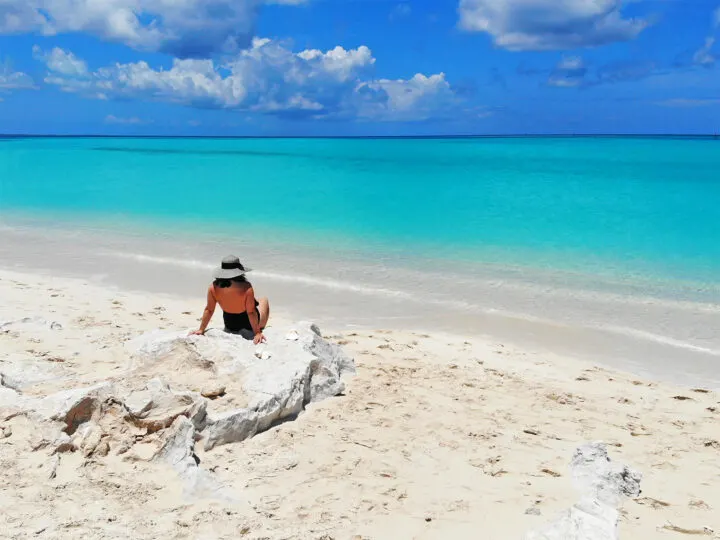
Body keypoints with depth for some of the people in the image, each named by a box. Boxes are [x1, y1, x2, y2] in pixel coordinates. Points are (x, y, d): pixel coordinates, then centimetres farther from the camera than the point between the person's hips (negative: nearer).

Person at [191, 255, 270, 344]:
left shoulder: (213, 287, -20)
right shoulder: (246, 287, -31)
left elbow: (208, 310, -11)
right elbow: (251, 312, -26)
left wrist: (201, 330, 0)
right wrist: (257, 333, -19)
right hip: (248, 325, -4)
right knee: (264, 301, 25)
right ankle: (259, 331, 25)